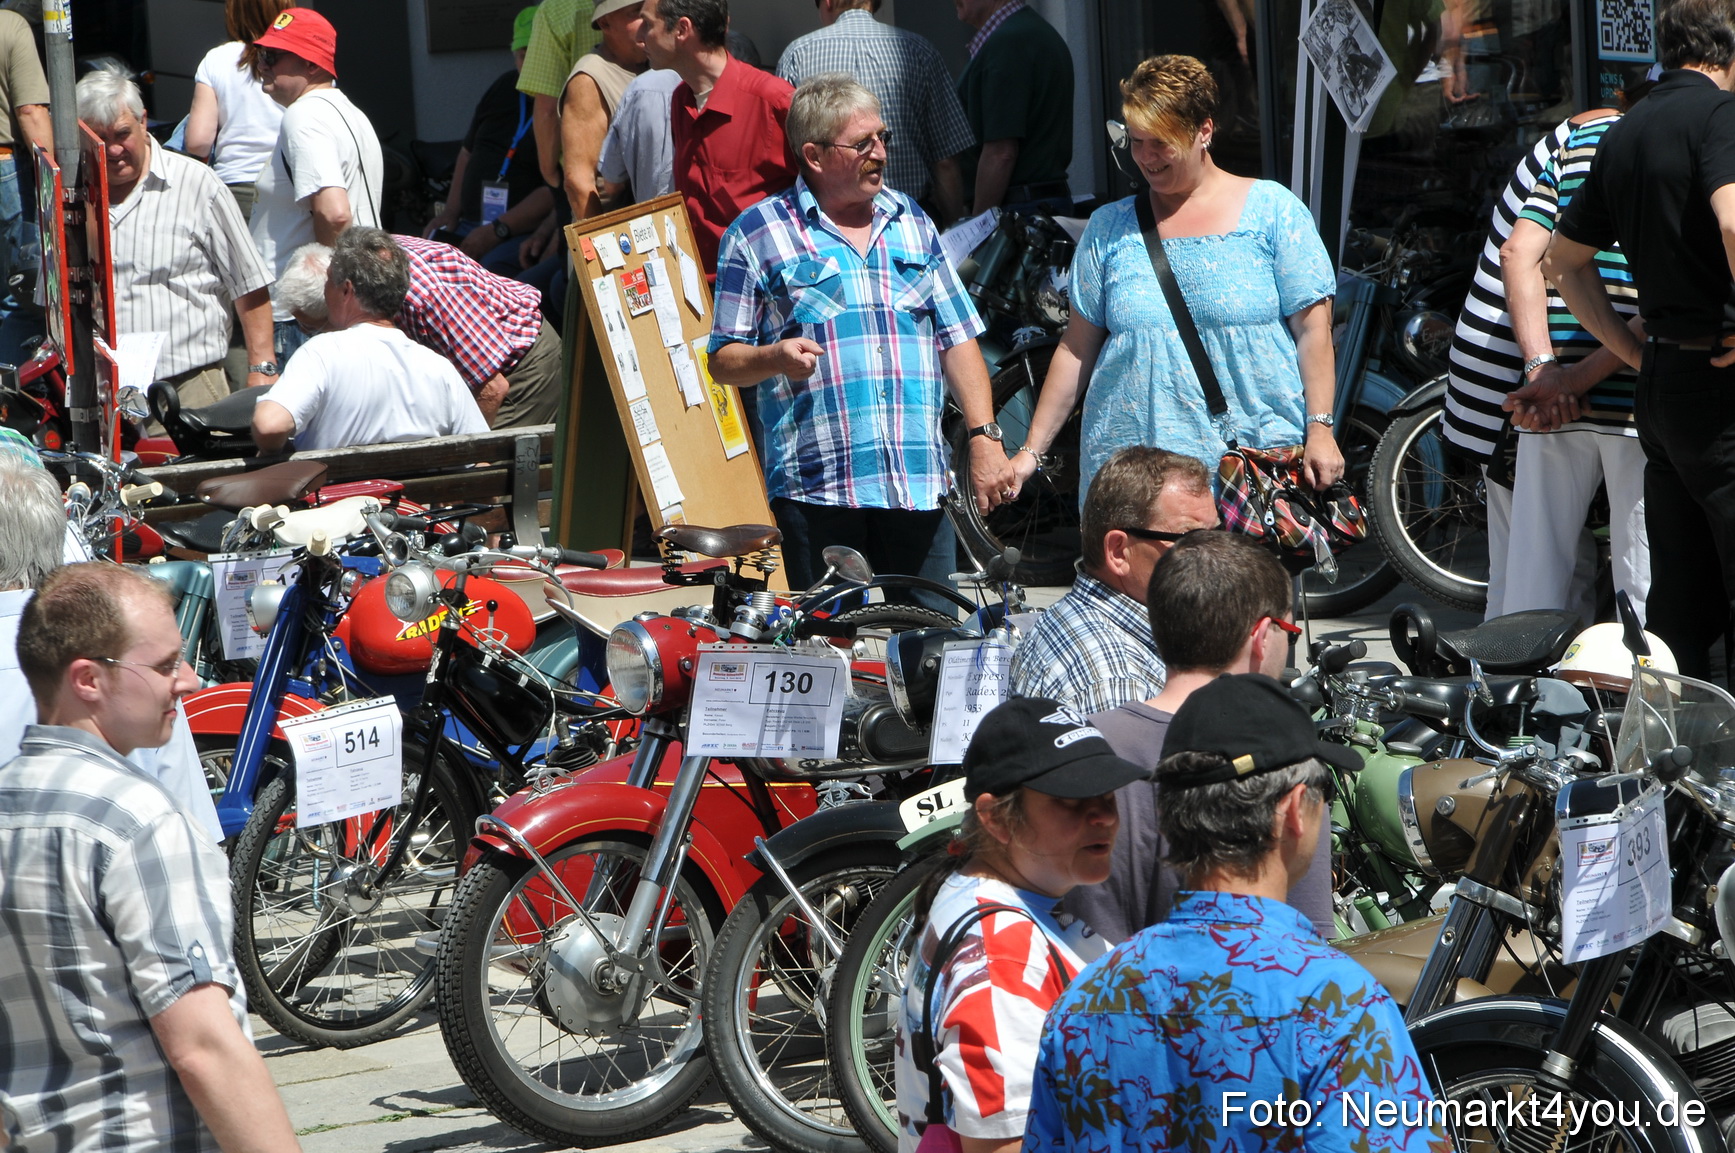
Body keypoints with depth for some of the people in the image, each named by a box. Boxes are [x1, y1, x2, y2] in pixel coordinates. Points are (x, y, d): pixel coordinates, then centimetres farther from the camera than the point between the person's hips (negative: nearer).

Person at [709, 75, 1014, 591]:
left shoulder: (911, 222, 17)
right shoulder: (758, 234, 3)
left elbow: (958, 340, 16)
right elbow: (723, 361, 3)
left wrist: (984, 436, 5)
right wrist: (774, 358, -18)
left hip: (921, 486, 4)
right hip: (816, 489, -4)